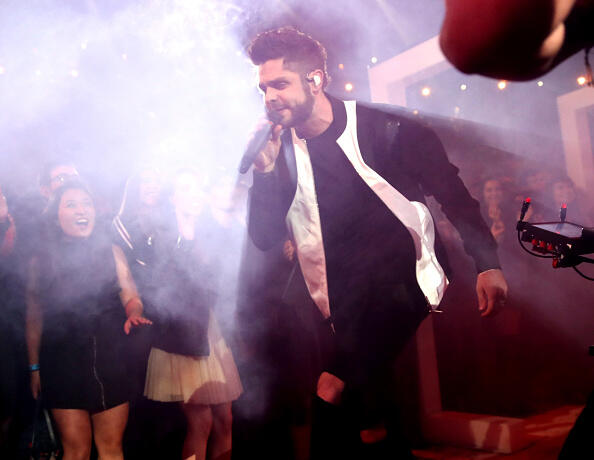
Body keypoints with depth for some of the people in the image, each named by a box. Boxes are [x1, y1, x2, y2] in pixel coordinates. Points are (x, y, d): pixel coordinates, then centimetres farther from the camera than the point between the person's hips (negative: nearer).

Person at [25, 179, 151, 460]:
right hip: (63, 367, -1)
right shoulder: (40, 260, 1)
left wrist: (134, 314, -24)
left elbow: (130, 295, -2)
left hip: (111, 361, 1)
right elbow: (34, 318, 5)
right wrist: (34, 367, 8)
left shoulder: (111, 252, 3)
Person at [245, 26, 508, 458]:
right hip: (345, 300, 4)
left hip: (403, 274, -4)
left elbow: (453, 193, -4)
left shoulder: (385, 129, -8)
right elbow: (264, 237, -2)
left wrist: (487, 263, -12)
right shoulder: (281, 151, 2)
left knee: (333, 388, -24)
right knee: (369, 407, 8)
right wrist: (264, 172, -15)